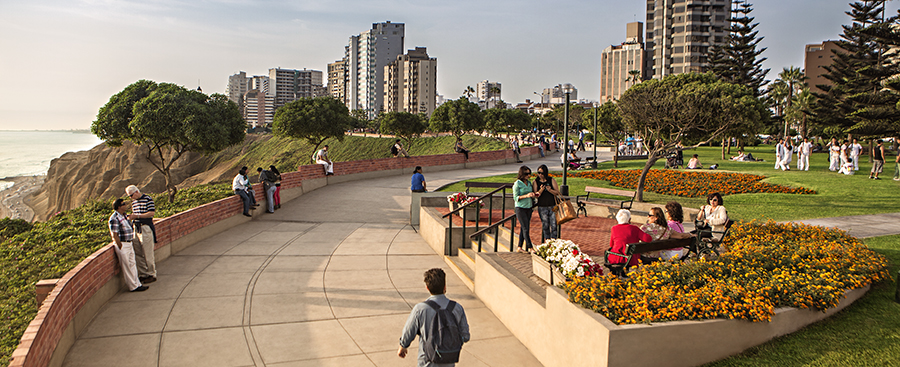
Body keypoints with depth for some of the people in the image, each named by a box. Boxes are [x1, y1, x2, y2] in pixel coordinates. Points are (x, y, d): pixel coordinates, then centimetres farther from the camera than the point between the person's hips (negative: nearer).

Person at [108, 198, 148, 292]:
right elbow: (114, 235, -18)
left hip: (129, 244, 9)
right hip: (122, 244, -9)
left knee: (132, 265, 14)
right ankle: (133, 286, 6)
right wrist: (120, 247, -17)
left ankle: (137, 284, 21)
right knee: (127, 267, 0)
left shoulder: (123, 216, 12)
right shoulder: (114, 218, -17)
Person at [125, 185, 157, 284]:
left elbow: (152, 213, -15)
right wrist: (131, 217, 1)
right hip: (136, 228, 7)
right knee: (138, 254, 8)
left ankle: (152, 275, 6)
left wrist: (137, 216, -18)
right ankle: (143, 274, 17)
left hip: (146, 228, -7)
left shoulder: (148, 199, -7)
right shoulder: (134, 201, 15)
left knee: (148, 254, -3)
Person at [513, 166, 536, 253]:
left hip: (528, 208, 7)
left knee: (523, 229, 8)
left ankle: (519, 248, 14)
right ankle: (530, 248, -7)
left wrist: (532, 195, -3)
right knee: (525, 229, -8)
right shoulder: (517, 183, -8)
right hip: (520, 208, -6)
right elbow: (516, 197, -10)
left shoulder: (529, 183, 12)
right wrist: (526, 196, -23)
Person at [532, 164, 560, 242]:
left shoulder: (552, 180, 0)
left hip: (553, 206, 0)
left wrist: (550, 190, -20)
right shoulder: (536, 181, 1)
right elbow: (535, 195, -4)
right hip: (542, 207, 1)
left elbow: (557, 193, -1)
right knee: (545, 226, 5)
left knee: (554, 226, -4)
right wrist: (541, 190, -23)